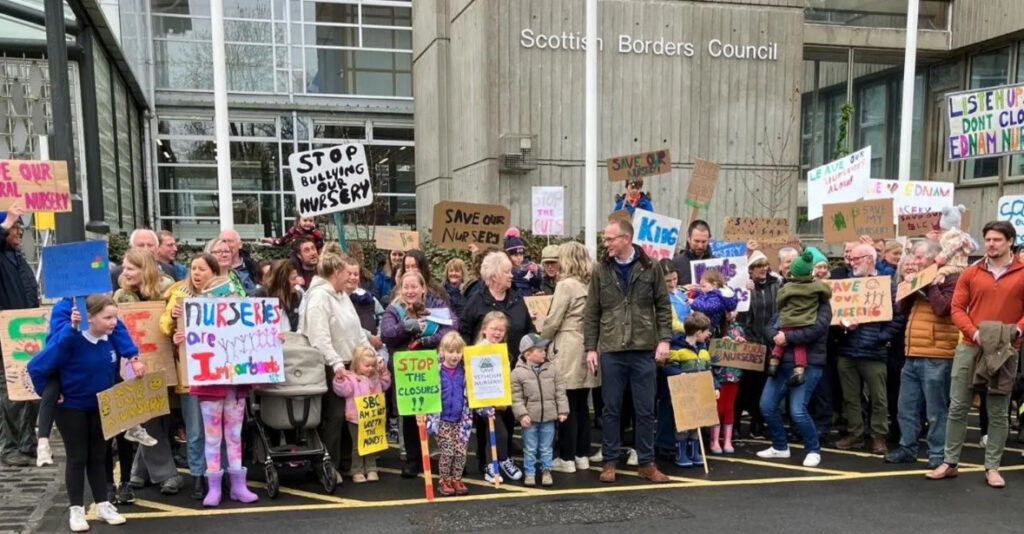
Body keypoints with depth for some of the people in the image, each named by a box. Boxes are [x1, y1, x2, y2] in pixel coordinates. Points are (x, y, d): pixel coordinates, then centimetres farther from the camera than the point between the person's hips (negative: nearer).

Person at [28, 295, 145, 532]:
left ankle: (102, 505, 20)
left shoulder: (111, 337, -11)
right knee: (77, 458, 3)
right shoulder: (70, 340, -28)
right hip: (71, 408, -5)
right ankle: (76, 510, 15)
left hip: (100, 407, 5)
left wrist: (134, 360, -6)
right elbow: (36, 367, -24)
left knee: (98, 456, 12)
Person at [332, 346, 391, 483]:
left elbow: (385, 385, 22)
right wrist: (339, 379, -37)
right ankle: (357, 472, 12)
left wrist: (384, 372, 11)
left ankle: (371, 470, 23)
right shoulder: (351, 378, -12)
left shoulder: (376, 378, 9)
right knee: (358, 446, 4)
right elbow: (342, 391, -22)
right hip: (356, 419, -6)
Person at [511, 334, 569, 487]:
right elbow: (516, 398, -9)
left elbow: (560, 391, 3)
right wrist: (522, 414, -15)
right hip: (530, 418, -3)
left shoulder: (551, 369, 1)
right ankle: (529, 472, 22)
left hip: (548, 417, 3)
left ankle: (546, 470, 26)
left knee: (547, 448, 12)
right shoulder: (518, 373, -9)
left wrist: (563, 411, 0)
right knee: (530, 449, 8)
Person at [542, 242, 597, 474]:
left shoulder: (566, 285, -12)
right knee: (582, 405, 12)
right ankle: (582, 455, 19)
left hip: (568, 352, -7)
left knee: (567, 406, -1)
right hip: (587, 349, 7)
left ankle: (567, 458, 5)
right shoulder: (592, 284, 7)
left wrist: (539, 339, 7)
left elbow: (552, 322, -11)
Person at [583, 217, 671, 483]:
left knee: (645, 410, 7)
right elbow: (591, 313, 4)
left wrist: (664, 339, -5)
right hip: (611, 351, 1)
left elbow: (663, 307, 4)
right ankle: (609, 462, 19)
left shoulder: (650, 268, 1)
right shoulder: (601, 270, 3)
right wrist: (590, 348, 0)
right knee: (611, 409, 8)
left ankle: (646, 463, 19)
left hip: (644, 350, 0)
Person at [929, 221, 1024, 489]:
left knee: (998, 412, 6)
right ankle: (950, 462, 13)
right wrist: (974, 332, -14)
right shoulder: (970, 273, 5)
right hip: (969, 348, 1)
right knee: (957, 407, 4)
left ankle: (992, 467, 16)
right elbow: (957, 308, 1)